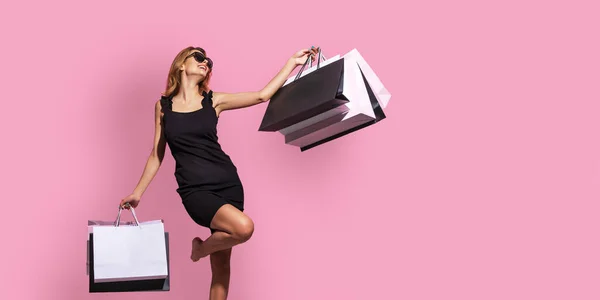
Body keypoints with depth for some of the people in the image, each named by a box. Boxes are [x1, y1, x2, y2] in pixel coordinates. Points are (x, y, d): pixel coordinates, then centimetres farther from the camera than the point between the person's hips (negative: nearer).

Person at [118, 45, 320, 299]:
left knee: (221, 264, 4)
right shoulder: (163, 105, 7)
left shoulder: (214, 100, 8)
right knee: (243, 227, -28)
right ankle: (201, 248, 1)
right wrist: (138, 192, 13)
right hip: (195, 190, -3)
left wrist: (293, 62, 4)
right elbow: (157, 154, 13)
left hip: (228, 183, 3)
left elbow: (262, 95, 5)